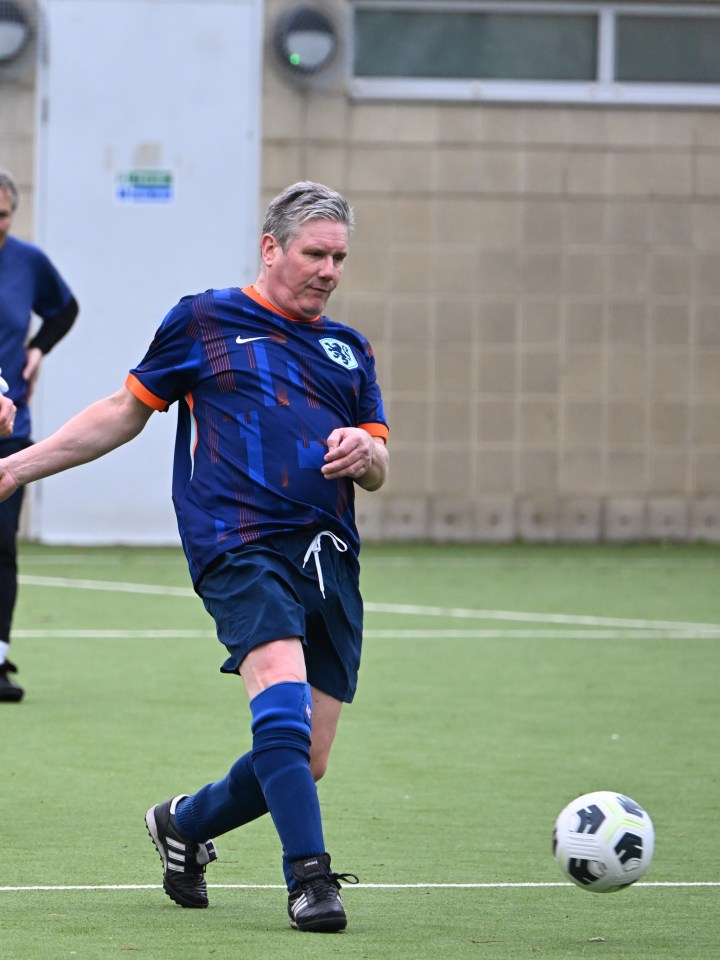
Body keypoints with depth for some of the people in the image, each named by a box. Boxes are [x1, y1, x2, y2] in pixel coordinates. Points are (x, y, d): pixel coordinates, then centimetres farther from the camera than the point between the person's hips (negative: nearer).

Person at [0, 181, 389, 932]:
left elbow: (378, 469, 23)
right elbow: (125, 413, 17)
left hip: (329, 558, 5)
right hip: (239, 545, -5)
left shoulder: (348, 350, 21)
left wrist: (363, 452, -2)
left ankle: (185, 825, 27)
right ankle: (308, 877, -27)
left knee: (305, 761, 1)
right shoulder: (204, 321, 9)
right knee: (283, 699, -28)